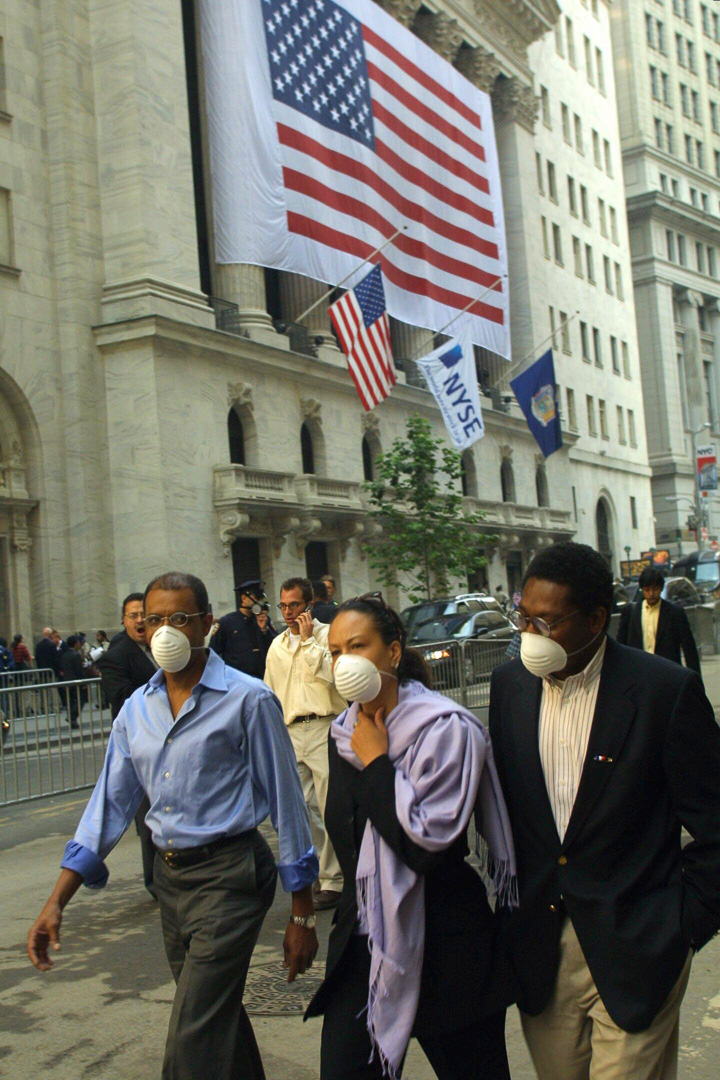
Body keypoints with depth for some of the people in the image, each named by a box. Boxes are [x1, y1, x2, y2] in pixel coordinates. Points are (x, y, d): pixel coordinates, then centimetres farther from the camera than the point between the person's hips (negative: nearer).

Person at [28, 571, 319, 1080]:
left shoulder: (247, 699, -10)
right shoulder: (137, 709, 8)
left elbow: (286, 803, -7)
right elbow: (111, 803, 10)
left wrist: (303, 914, -6)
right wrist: (57, 902, 4)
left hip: (228, 874, -6)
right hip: (170, 875, 6)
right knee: (220, 1024, 19)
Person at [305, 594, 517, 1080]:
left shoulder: (445, 727, -15)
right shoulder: (345, 732, 6)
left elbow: (426, 844, -22)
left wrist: (376, 763, -17)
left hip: (441, 942, -5)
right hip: (365, 933, 6)